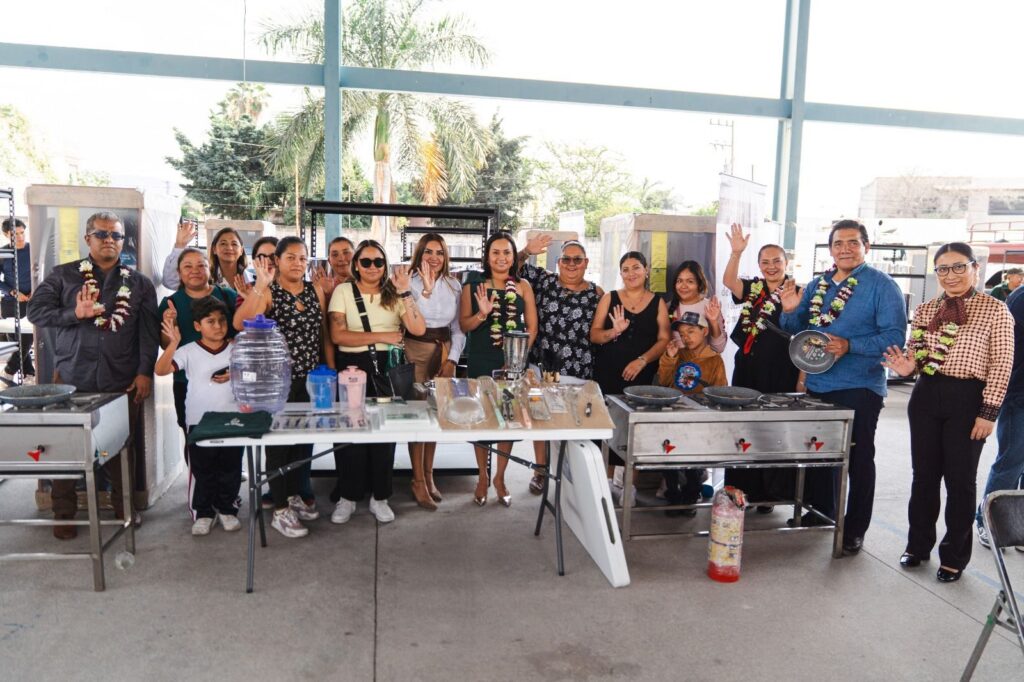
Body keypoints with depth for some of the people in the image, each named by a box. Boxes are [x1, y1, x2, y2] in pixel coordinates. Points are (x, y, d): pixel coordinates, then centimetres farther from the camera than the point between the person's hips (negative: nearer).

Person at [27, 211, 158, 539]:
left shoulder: (139, 283, 8)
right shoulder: (63, 275, 7)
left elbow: (149, 332, 3)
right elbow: (36, 311, 1)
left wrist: (145, 372, -5)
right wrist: (74, 314, -15)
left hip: (123, 382, 0)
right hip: (71, 379, 0)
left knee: (123, 447, 7)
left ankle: (124, 507, 23)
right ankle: (64, 513, 20)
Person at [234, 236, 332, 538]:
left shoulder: (316, 291, 7)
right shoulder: (267, 293, -8)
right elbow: (239, 324, -26)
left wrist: (331, 372, 9)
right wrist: (260, 285, -30)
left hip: (311, 379, 5)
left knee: (305, 439, 14)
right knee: (279, 441, 3)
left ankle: (294, 494, 34)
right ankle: (280, 510, 13)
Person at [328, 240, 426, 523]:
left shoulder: (393, 293, 4)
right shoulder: (343, 291, 0)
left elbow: (418, 329, -9)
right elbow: (338, 335, -11)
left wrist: (405, 291, -14)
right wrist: (382, 336, -13)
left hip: (388, 368, 1)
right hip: (353, 368, -1)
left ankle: (379, 497, 21)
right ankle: (347, 496, 21)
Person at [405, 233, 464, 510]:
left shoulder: (454, 285, 7)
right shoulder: (409, 283, -6)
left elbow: (458, 327, 10)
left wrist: (452, 360, 1)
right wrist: (426, 288, -23)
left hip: (445, 353, 4)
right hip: (416, 352, -4)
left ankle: (429, 475, 24)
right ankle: (418, 481, 10)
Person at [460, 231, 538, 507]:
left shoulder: (523, 286, 3)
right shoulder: (474, 285, 1)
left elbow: (532, 326, 4)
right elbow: (464, 325, 1)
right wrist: (482, 313, -18)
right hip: (481, 363, -1)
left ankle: (500, 477, 24)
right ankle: (482, 477, 24)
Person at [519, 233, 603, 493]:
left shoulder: (596, 294, 4)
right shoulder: (545, 280, 3)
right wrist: (526, 252, -13)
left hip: (578, 370, 0)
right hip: (543, 364, 0)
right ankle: (540, 470, 25)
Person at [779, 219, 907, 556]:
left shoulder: (882, 286, -9)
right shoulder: (816, 285, 10)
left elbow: (894, 336, -17)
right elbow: (798, 330, 14)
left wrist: (849, 346, -28)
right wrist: (790, 312, -7)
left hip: (859, 389, -6)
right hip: (817, 386, 6)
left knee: (858, 459, 6)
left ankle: (854, 530, 18)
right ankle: (820, 511, 36)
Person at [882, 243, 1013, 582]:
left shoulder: (995, 310, -5)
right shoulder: (925, 310, 7)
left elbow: (1001, 366, -7)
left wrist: (989, 412, -11)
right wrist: (907, 366, -9)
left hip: (967, 400, -4)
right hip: (926, 396, 4)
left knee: (960, 479, 6)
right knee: (924, 474, 12)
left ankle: (954, 557, 21)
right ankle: (918, 544, 28)